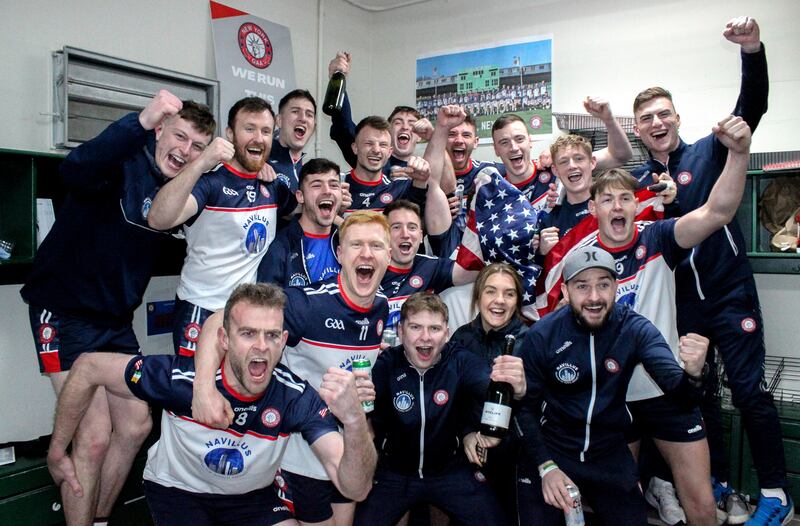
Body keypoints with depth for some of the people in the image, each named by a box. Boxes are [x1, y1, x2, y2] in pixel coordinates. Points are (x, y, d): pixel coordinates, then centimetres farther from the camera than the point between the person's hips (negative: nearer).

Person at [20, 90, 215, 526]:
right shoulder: (123, 163, -18)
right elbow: (75, 171, -38)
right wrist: (142, 120, -49)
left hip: (116, 319, 7)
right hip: (66, 310, -7)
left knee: (135, 426, 11)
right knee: (94, 435, -9)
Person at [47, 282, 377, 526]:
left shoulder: (298, 398, -29)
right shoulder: (180, 378, -32)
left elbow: (356, 489, -36)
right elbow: (89, 368, -16)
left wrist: (354, 420, -57)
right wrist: (57, 453, -7)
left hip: (250, 494, 1)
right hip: (177, 487, -1)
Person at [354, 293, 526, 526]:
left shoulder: (460, 360, -14)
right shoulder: (386, 364, -16)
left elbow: (488, 383, -31)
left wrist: (516, 388, -54)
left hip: (451, 471, 1)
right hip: (395, 472, -1)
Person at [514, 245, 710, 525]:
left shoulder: (636, 329, -13)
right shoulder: (541, 336, -15)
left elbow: (680, 396, -22)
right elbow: (525, 407, -7)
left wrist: (693, 375, -44)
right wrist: (546, 467, -15)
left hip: (610, 456, 2)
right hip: (549, 452, -1)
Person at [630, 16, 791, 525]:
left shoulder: (709, 151, -2)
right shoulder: (636, 178, 5)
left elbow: (752, 107, -17)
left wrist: (753, 51, -31)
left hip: (729, 290, -3)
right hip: (679, 299, 3)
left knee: (750, 389, 0)